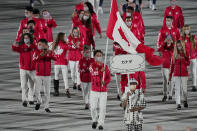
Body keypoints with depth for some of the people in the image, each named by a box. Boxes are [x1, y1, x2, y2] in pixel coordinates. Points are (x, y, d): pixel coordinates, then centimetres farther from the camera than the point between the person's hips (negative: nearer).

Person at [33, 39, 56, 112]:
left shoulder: (50, 52, -2)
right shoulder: (37, 52, -3)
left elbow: (55, 58, -21)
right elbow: (34, 59, -22)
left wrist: (50, 54, -39)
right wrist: (41, 55, -40)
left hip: (47, 75, 0)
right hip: (38, 75, 0)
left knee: (47, 92, 4)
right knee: (37, 91, -5)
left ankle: (46, 107, 14)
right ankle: (38, 102, 24)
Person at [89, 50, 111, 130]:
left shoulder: (105, 66, 4)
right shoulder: (92, 66, -2)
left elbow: (109, 78, 6)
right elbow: (93, 73, -21)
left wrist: (105, 82, -15)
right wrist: (101, 70, -36)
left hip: (103, 91, 1)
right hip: (94, 91, -1)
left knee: (102, 108, -4)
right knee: (93, 108, -2)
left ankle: (100, 124, 6)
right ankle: (95, 120, 25)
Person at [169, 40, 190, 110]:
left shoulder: (186, 52, 2)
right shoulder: (174, 54, 6)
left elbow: (188, 63, 4)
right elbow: (172, 64, 11)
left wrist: (183, 60, -17)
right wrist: (170, 74, 12)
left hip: (184, 73, -1)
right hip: (176, 74, 1)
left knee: (184, 88, 2)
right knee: (177, 89, -6)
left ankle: (185, 100, 30)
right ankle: (178, 104, -7)